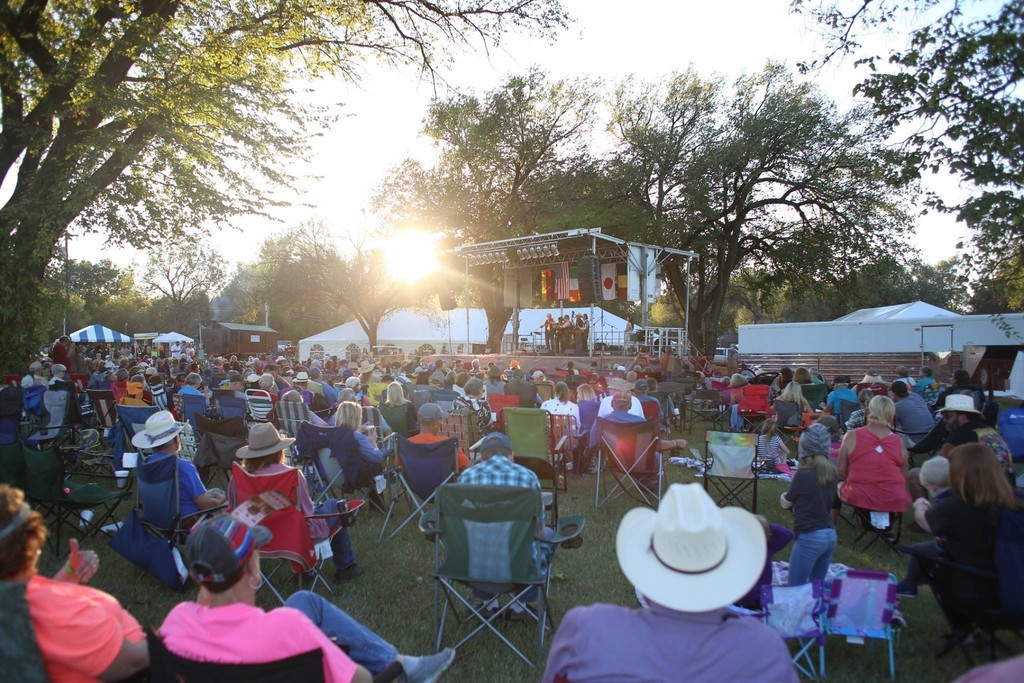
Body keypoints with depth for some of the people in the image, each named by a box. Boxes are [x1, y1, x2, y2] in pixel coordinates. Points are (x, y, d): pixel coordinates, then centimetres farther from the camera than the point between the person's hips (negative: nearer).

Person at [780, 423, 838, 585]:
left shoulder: (804, 473, -15)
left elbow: (787, 503, 0)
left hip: (809, 538, -7)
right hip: (830, 535, 7)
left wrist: (784, 497, 20)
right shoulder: (831, 472, 2)